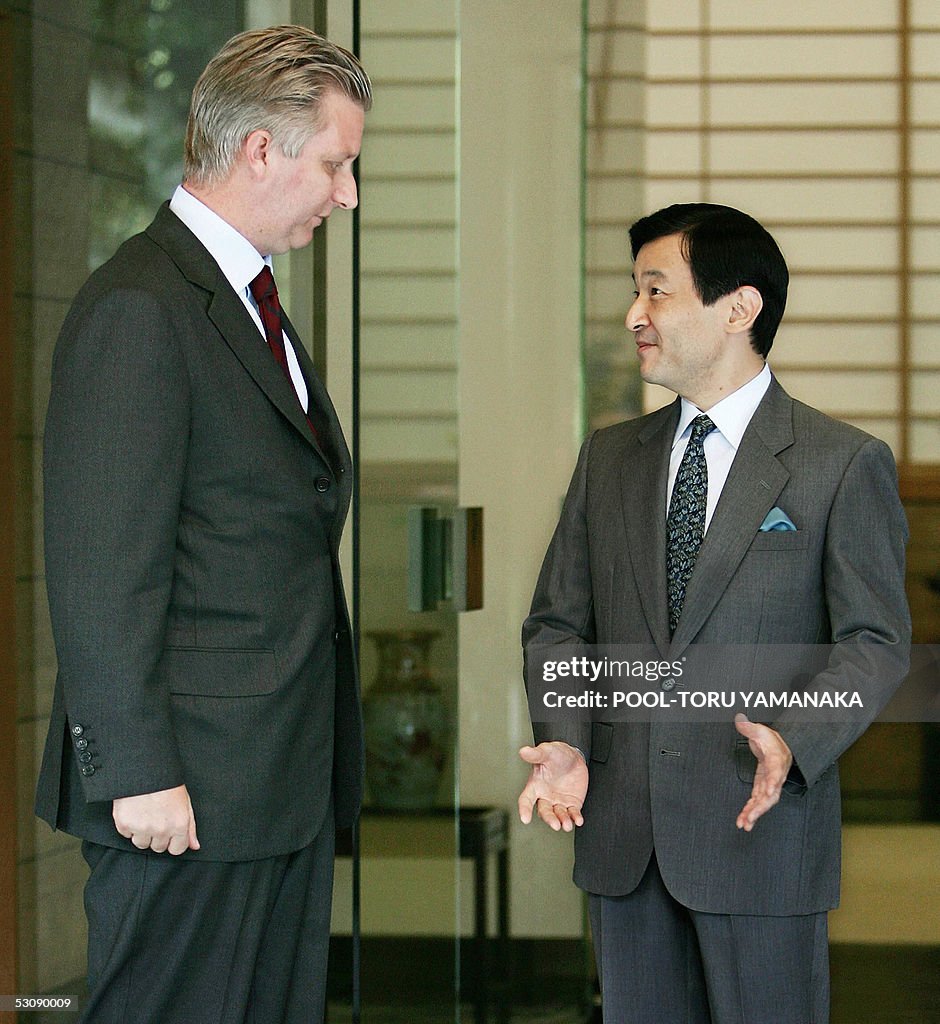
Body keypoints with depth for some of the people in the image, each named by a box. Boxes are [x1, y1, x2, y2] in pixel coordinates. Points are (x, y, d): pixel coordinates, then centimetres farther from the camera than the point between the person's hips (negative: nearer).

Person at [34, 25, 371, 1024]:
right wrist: (136, 774, -20)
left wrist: (321, 753, 15)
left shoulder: (253, 304, 17)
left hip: (289, 782, 10)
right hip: (189, 795, -10)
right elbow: (100, 574, -18)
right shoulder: (136, 310, -14)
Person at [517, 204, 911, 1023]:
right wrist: (564, 741, -6)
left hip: (763, 827, -4)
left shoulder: (844, 464, -2)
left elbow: (875, 638, -6)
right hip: (621, 833, 4)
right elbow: (558, 621, 12)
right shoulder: (609, 459, 12)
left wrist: (794, 741, -24)